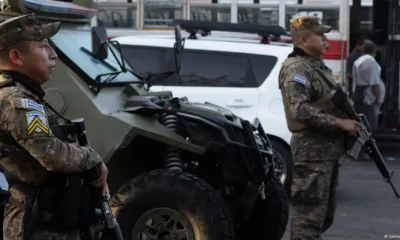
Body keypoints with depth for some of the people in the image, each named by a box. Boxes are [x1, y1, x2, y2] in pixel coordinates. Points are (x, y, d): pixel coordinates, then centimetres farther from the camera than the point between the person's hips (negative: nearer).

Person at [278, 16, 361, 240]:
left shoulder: (319, 66, 19)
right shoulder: (297, 69, -13)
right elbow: (300, 110, -24)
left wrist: (352, 121, 9)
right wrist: (339, 123, -21)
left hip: (329, 148, 10)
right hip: (312, 149, -10)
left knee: (325, 213, 16)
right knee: (310, 213, -8)